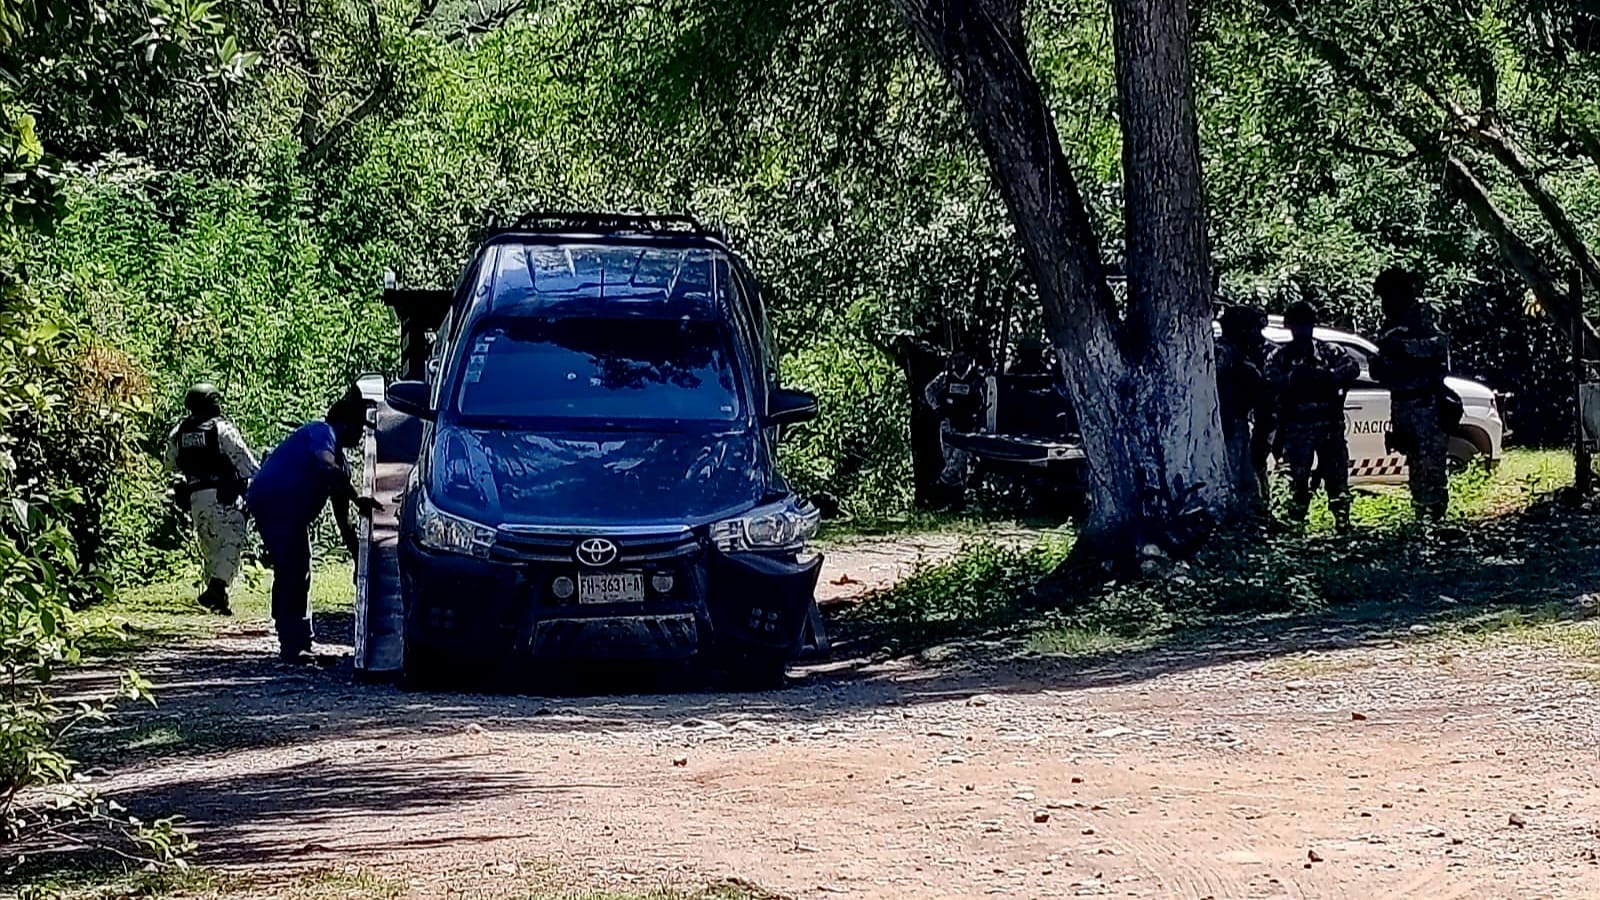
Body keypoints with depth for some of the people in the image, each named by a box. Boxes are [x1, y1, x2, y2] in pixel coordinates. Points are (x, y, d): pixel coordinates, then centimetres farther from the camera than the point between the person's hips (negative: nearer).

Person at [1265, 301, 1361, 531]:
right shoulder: (1280, 357, 13)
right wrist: (1293, 377, -22)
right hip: (1297, 427, 0)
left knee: (1337, 476, -3)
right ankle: (1296, 522, 3)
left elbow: (1353, 367, -3)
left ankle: (1342, 521, -1)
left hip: (1330, 425, 0)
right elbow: (1272, 382, -4)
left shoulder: (1330, 351, 13)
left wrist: (1328, 375, -20)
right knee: (1298, 478, -1)